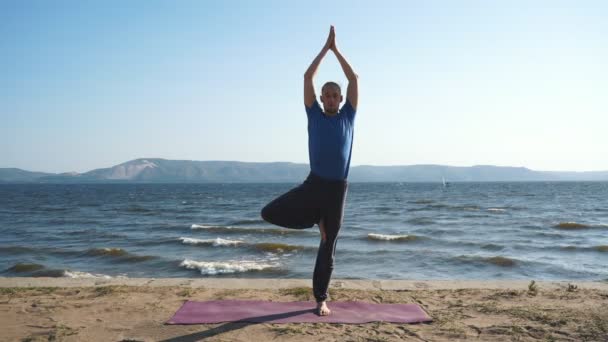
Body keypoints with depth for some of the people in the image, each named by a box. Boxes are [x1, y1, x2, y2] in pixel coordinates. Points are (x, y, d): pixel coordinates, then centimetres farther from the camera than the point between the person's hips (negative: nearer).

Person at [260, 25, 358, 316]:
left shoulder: (348, 116, 9)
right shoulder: (315, 115, 8)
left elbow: (354, 79, 5)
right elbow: (307, 77, 4)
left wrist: (336, 49, 8)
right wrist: (325, 47, 8)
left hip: (337, 188, 0)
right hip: (312, 184, 0)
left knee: (328, 247, 7)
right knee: (269, 213, -13)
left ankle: (321, 299, 20)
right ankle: (317, 219, 9)